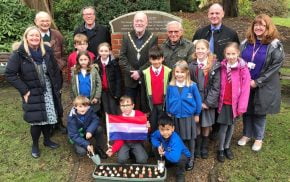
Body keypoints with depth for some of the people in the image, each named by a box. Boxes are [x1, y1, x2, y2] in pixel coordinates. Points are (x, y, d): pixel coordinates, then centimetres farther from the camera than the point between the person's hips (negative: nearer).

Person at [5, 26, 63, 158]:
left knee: (48, 117, 13)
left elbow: (55, 70, 6)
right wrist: (24, 90, -14)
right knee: (36, 121, 0)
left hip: (49, 92, 4)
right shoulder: (19, 54, -12)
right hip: (33, 94, -4)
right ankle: (35, 145, 26)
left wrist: (58, 87, 4)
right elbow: (9, 74, -11)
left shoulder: (47, 51, -1)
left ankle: (47, 140, 37)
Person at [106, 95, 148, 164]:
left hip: (137, 142, 0)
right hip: (124, 142, 1)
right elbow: (119, 138, -7)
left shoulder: (140, 115, -11)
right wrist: (113, 149, -23)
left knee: (142, 160, -22)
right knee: (121, 159, -24)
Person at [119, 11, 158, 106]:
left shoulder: (153, 38, -1)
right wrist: (131, 71, -12)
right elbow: (122, 57, 0)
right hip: (130, 80, 2)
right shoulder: (126, 37, 5)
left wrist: (140, 72, -14)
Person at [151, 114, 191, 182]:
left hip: (183, 155, -5)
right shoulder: (159, 133, -23)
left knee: (179, 159, -38)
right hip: (168, 153, 5)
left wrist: (164, 153, -31)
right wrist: (158, 145, -21)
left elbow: (174, 158, -53)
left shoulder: (175, 140, -42)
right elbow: (153, 137, 0)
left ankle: (180, 174, -4)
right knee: (155, 148, -12)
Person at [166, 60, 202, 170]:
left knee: (189, 139, 12)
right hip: (175, 117, 2)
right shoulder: (171, 86, -5)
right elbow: (168, 100, 7)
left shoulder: (192, 86, -12)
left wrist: (197, 114, 3)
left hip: (189, 116, -2)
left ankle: (190, 159, 31)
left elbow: (198, 100, -3)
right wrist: (168, 113, 12)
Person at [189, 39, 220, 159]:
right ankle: (197, 147, 28)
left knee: (206, 125, 12)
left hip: (208, 101, -1)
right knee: (197, 125, 9)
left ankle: (204, 148, 31)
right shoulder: (192, 66, -2)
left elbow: (216, 87, -8)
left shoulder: (215, 66, -7)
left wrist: (208, 102, -13)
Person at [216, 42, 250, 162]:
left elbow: (245, 89, -10)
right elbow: (219, 86, 2)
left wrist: (241, 107, -10)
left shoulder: (243, 69, -12)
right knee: (224, 126, 4)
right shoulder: (222, 67, -3)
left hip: (235, 103, 0)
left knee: (231, 125, 14)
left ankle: (227, 147, 32)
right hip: (224, 102, 0)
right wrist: (218, 100, 0)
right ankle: (220, 149, 19)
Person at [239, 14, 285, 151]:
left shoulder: (275, 45, -9)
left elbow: (275, 66, -13)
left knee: (259, 112, 9)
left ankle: (258, 138, 28)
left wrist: (257, 82, -15)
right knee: (246, 110, 12)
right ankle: (247, 134, 32)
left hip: (263, 87, -3)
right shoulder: (246, 43, 5)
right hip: (245, 84, 4)